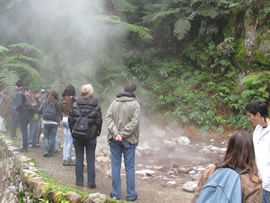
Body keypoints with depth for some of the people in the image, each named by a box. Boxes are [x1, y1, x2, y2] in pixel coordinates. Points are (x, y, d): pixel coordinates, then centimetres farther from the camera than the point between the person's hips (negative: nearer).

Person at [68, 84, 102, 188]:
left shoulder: (75, 105, -6)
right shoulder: (96, 106, -7)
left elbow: (70, 120, -1)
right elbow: (99, 121, -3)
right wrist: (97, 133, 12)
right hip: (91, 137, 0)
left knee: (79, 159, 11)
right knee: (90, 160, 8)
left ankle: (79, 182, 17)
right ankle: (91, 183, 13)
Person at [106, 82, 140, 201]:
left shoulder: (114, 102, 4)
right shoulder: (135, 104, -6)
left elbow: (108, 117, -6)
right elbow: (134, 122, -14)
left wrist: (116, 133, -13)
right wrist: (122, 134, -13)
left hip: (114, 140, 3)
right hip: (129, 140, -2)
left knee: (115, 166, 10)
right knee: (130, 168, 6)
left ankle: (116, 193, 16)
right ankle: (131, 195, 13)